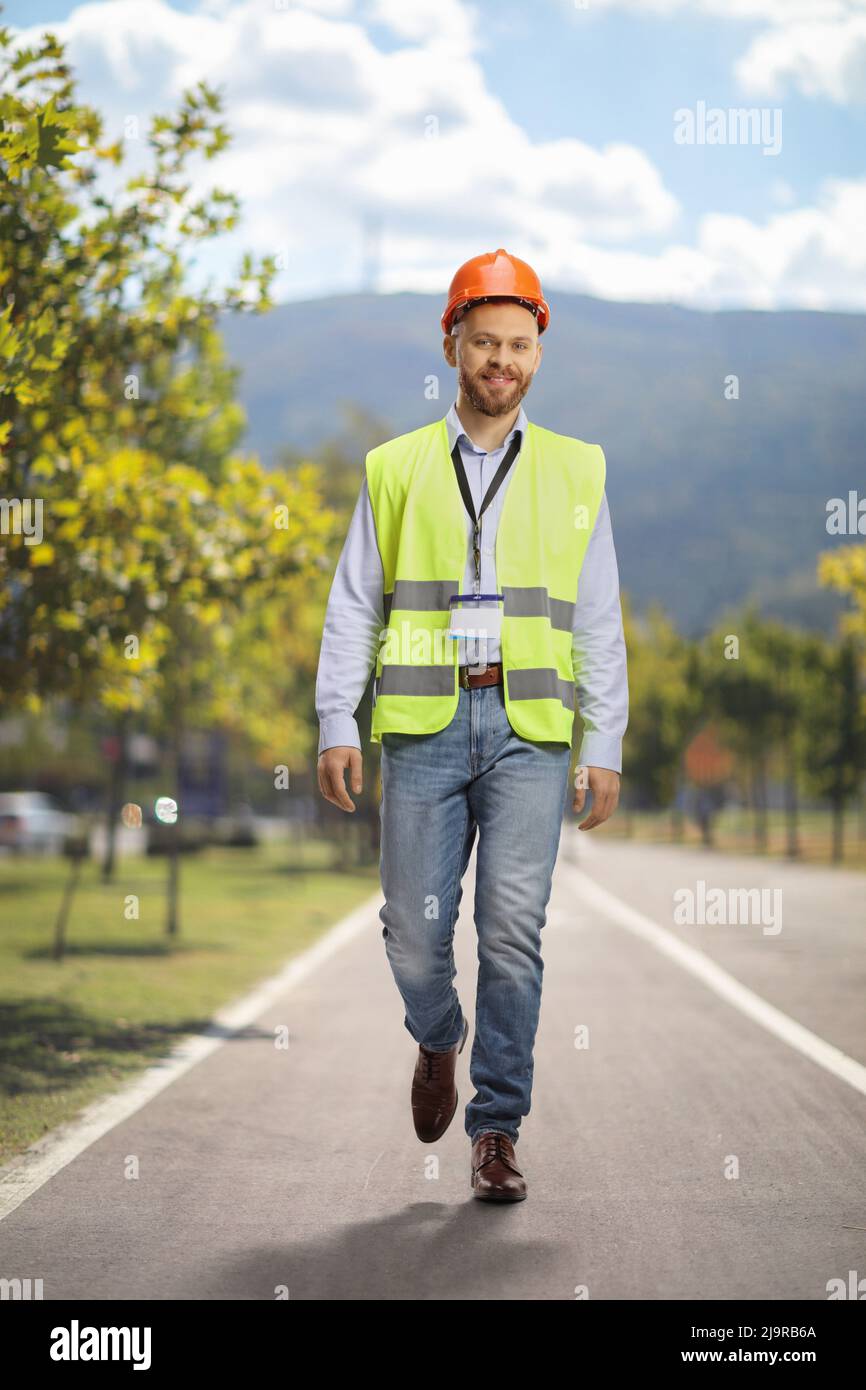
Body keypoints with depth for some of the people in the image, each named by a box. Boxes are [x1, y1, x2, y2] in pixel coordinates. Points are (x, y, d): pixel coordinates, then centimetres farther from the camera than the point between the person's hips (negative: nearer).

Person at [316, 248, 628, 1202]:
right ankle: (439, 1042, 32)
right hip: (423, 724, 1)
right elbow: (352, 609, 11)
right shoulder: (396, 469, 13)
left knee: (513, 929, -9)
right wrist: (335, 725, 0)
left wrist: (606, 747, 5)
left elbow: (599, 623, 12)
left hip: (531, 729, 0)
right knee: (415, 932, -1)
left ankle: (497, 1132, 1)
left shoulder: (574, 472, 13)